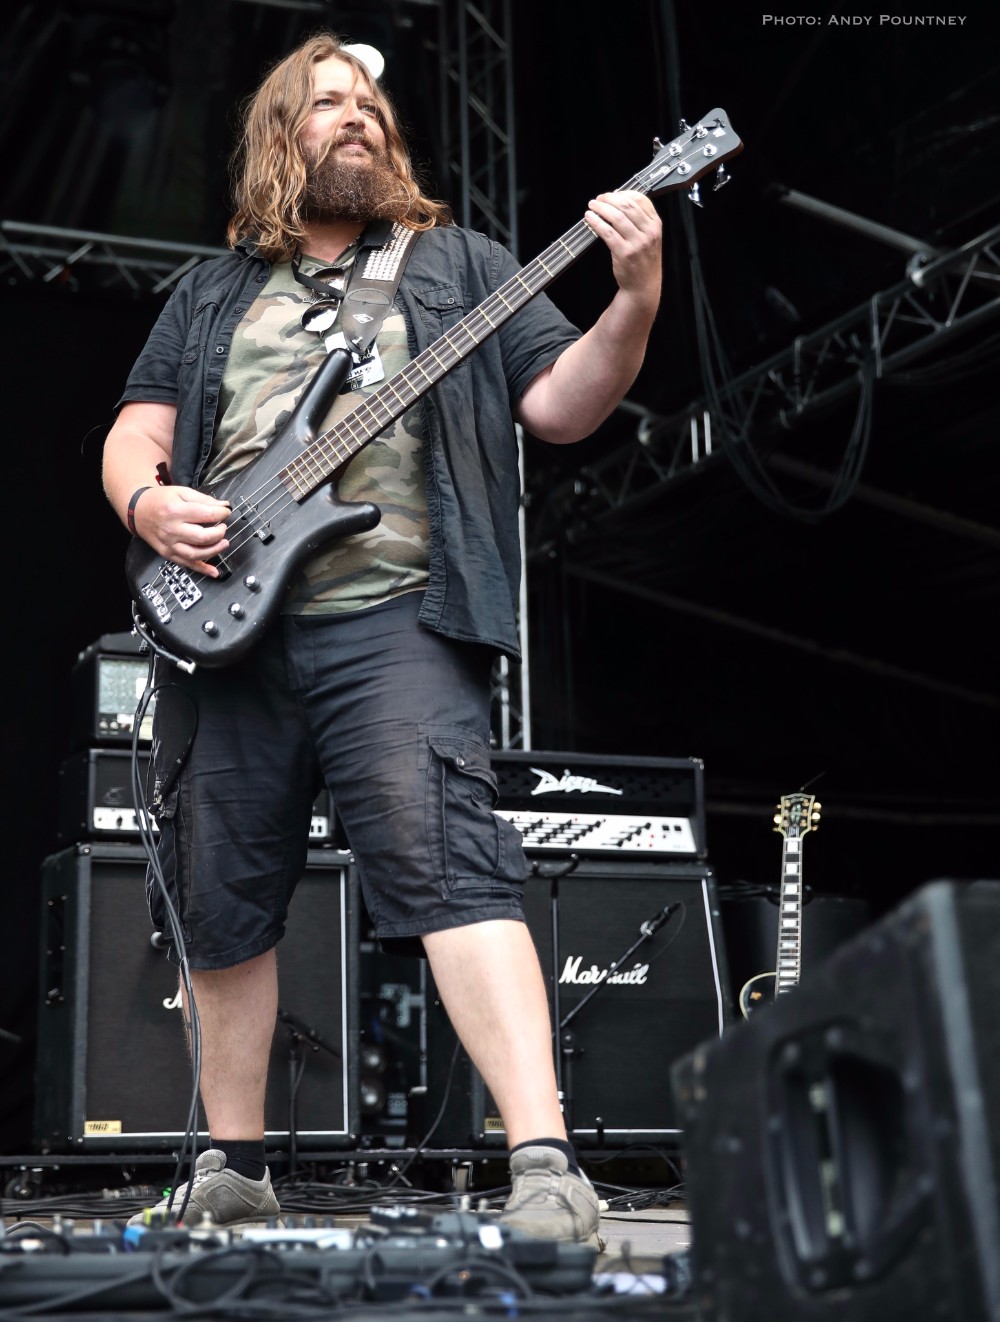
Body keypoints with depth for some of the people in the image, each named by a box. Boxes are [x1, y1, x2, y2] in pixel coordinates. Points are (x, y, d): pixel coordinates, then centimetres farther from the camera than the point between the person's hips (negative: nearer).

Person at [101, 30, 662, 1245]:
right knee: (220, 902, 8)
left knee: (448, 865, -20)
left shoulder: (456, 264, 15)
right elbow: (133, 432, 18)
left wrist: (635, 303, -12)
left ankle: (545, 1167, -23)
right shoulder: (211, 292, 22)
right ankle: (232, 1167, 24)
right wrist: (147, 501, -4)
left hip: (394, 620, -3)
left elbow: (560, 405, 6)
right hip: (224, 626, 4)